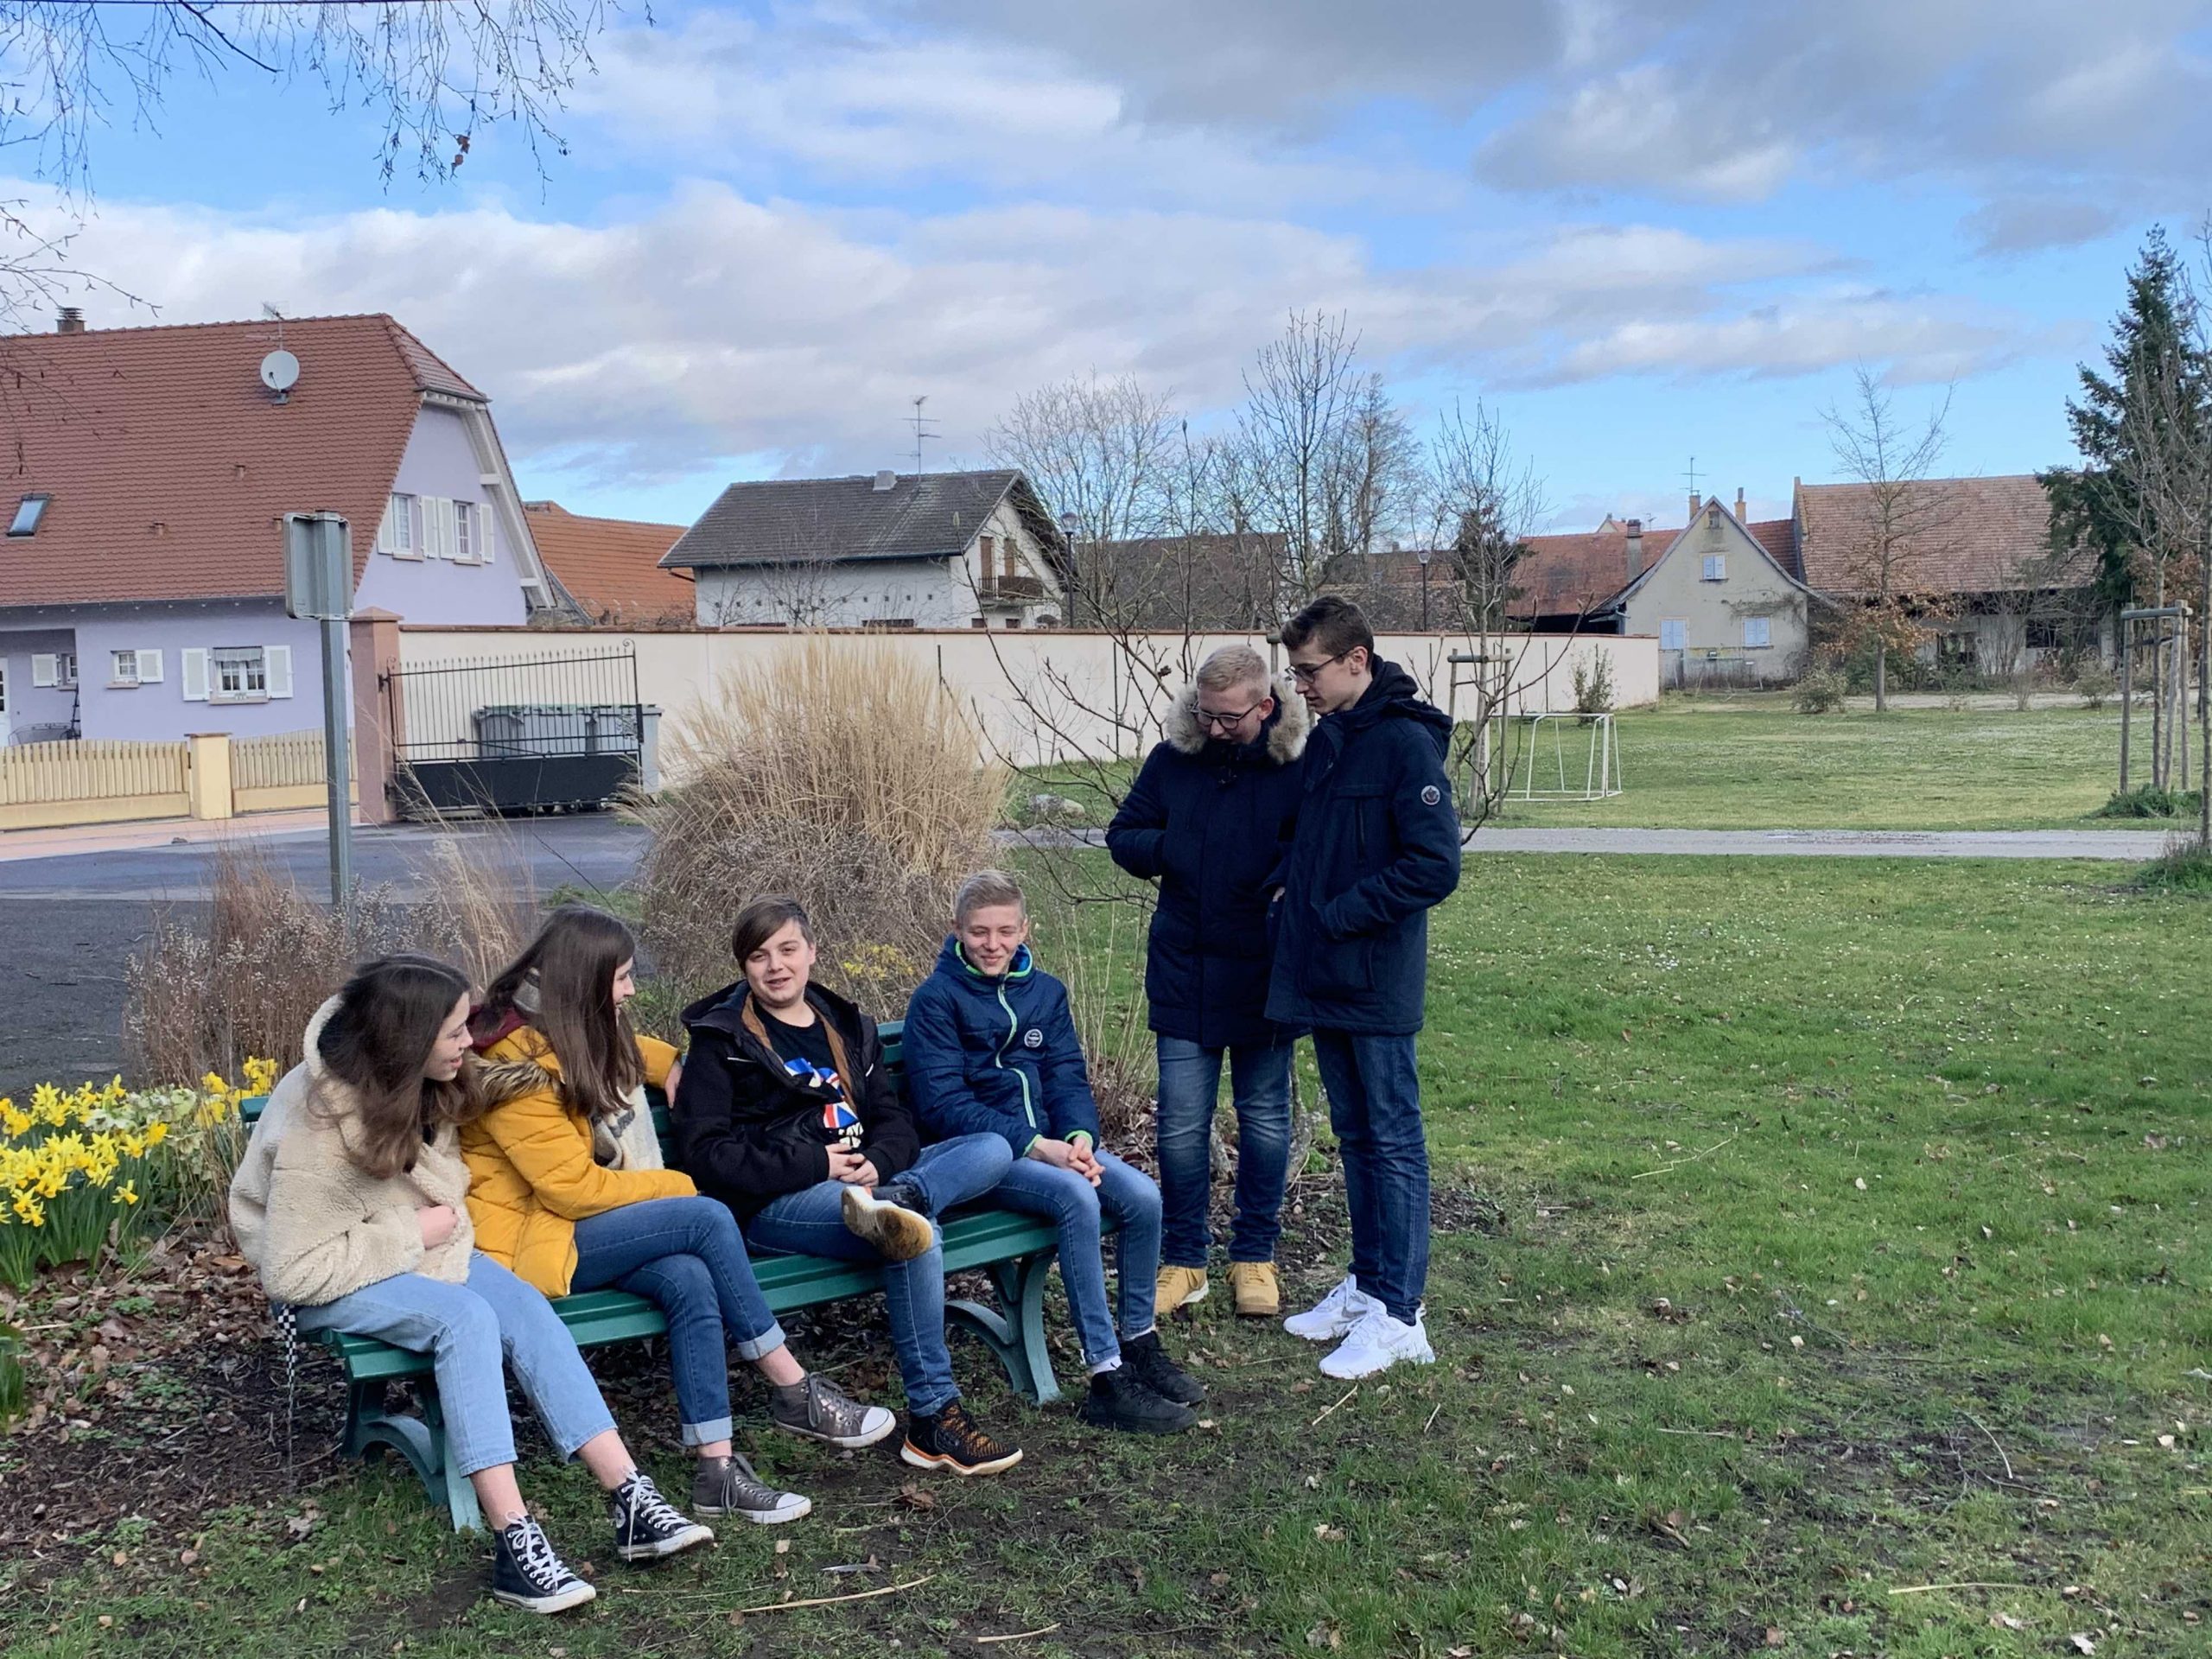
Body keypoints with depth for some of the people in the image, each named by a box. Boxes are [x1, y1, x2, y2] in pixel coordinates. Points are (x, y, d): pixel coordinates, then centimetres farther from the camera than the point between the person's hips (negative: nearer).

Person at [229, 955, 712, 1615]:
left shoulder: (408, 1081, -6)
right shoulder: (320, 1128, -27)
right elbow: (294, 1272, -26)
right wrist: (413, 1234, -22)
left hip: (420, 1249, 7)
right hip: (330, 1281, -6)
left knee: (526, 1309, -22)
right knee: (466, 1317, -34)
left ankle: (631, 1501, -27)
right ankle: (516, 1542, -37)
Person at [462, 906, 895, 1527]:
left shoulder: (574, 1034, 9)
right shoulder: (516, 1060, -18)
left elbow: (626, 1050, 37)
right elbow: (572, 1187, -21)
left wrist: (672, 1064, 18)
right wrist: (678, 1187, -11)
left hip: (579, 1224, 8)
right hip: (528, 1239, -8)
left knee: (689, 1280, -23)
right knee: (707, 1219, -22)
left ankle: (717, 1468, -24)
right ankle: (793, 1393, -10)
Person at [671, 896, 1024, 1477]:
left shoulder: (848, 1027, 20)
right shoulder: (721, 1041, 3)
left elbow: (894, 1118, 15)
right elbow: (703, 1152, -7)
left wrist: (876, 1164, -10)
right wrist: (817, 1165, -15)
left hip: (865, 1178, 6)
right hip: (774, 1204, -6)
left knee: (991, 1149, -14)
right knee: (916, 1234, -32)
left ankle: (893, 1203, -41)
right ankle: (932, 1420, -27)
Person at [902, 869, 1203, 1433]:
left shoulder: (1045, 991, 13)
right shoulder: (936, 1000, -5)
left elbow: (1068, 1077, 9)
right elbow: (944, 1103, -13)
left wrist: (1081, 1139, -13)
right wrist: (1035, 1146, -20)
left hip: (1052, 1141, 6)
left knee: (1142, 1194, -20)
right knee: (1077, 1198, -32)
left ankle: (1139, 1344, 0)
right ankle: (1107, 1380, -28)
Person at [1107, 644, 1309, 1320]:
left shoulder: (1301, 765, -11)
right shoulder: (1172, 759, -1)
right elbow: (1123, 835, 8)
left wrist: (1274, 865, -26)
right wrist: (1166, 850, -12)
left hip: (1264, 978, -2)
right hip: (1184, 976, 2)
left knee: (1264, 1119, 12)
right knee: (1181, 1124, 5)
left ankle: (1255, 1257, 28)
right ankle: (1182, 1260, 20)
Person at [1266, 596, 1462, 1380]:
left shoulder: (1406, 743, -14)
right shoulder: (1324, 739, 11)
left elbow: (1434, 867, -20)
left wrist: (1337, 913, -17)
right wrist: (1292, 885, 6)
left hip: (1377, 984, -8)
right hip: (1323, 978, 8)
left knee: (1394, 1141, 0)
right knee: (1354, 1136, 16)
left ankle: (1399, 1316, 7)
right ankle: (1366, 1284, 28)